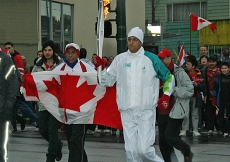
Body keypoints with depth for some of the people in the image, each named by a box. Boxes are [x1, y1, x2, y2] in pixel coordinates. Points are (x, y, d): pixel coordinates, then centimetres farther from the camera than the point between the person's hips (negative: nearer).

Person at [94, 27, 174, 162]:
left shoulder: (151, 59, -3)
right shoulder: (119, 59, 5)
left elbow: (169, 77, 7)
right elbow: (108, 81, 8)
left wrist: (166, 95, -6)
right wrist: (101, 67, -8)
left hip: (146, 111, -3)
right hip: (127, 112, 3)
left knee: (144, 149, -11)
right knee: (131, 150, 6)